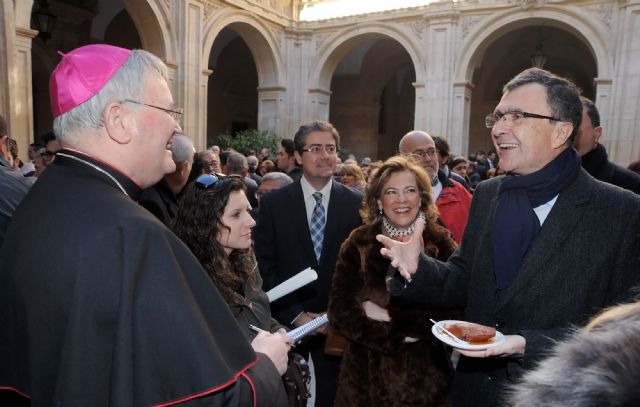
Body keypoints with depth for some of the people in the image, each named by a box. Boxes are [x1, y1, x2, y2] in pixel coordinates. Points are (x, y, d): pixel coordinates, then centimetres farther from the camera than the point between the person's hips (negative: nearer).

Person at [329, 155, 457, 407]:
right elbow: (340, 313, -9)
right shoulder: (358, 245, -5)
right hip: (367, 373, 0)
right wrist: (397, 337, -15)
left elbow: (453, 315, -11)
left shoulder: (441, 244, -5)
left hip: (426, 373, 0)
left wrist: (390, 315, -14)